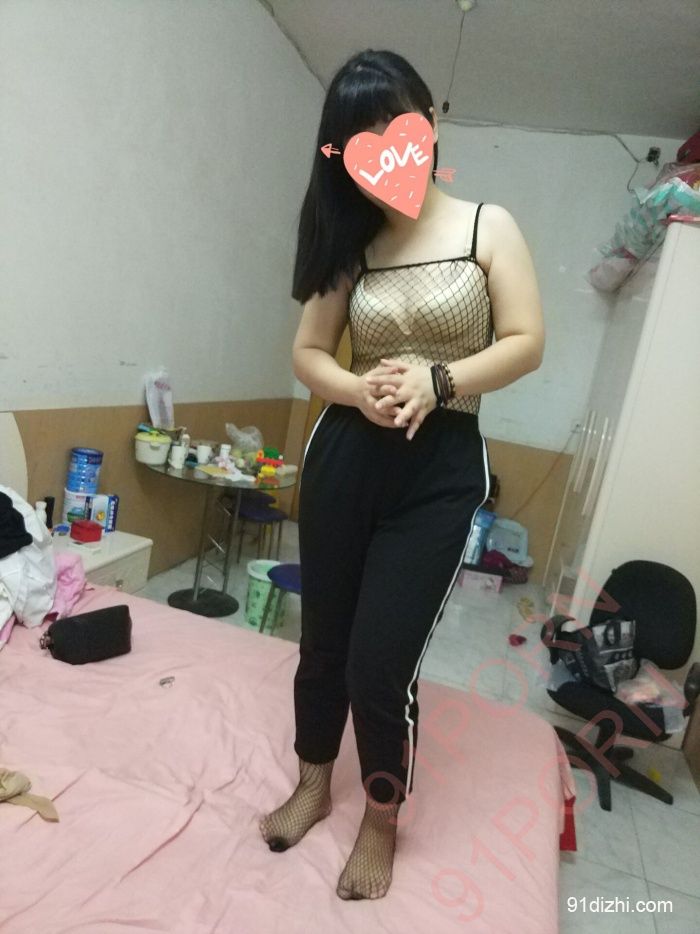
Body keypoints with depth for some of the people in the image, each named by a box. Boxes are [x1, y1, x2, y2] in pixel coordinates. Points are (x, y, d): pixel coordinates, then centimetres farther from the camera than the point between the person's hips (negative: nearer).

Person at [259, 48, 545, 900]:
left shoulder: (487, 226, 2)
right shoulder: (351, 244, 8)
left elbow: (527, 342, -3)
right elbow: (309, 352, 6)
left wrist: (437, 381, -18)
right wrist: (361, 389, -14)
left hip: (441, 469, -3)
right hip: (344, 456, 3)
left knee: (380, 661, -3)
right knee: (323, 638, 12)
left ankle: (382, 821, 28)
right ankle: (313, 785, 41)